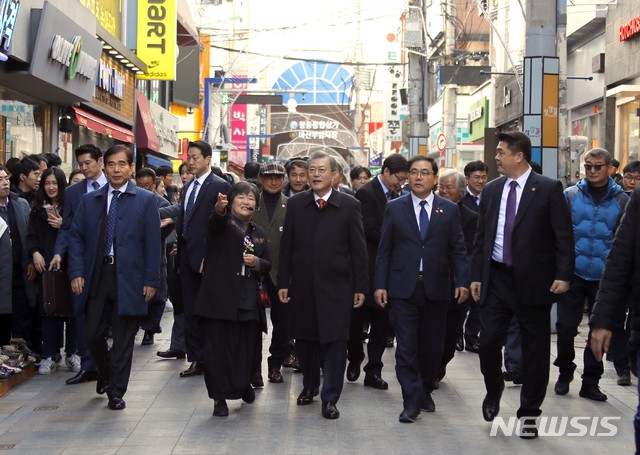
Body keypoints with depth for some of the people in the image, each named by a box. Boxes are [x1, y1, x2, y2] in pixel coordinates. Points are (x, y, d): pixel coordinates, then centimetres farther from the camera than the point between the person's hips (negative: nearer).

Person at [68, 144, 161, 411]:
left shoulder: (145, 200, 1)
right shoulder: (90, 200, 10)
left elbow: (152, 242, -2)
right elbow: (76, 237, 9)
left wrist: (151, 280, -6)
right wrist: (77, 272, -2)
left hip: (128, 278, -2)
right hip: (96, 276, 3)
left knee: (123, 338, 3)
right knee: (92, 333, 5)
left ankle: (116, 391, 15)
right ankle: (105, 372, 34)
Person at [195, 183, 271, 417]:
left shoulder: (258, 233, 16)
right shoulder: (223, 222, 2)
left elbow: (267, 265, 17)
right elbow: (214, 223, -24)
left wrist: (257, 263, -7)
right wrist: (219, 209, -47)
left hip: (248, 301, 4)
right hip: (220, 297, -4)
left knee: (249, 349, 8)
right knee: (218, 349, -3)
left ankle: (242, 384, 36)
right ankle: (220, 397, 7)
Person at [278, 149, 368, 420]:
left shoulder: (349, 206, -1)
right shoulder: (295, 204, 6)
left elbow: (358, 250, 0)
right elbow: (286, 246, 7)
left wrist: (360, 287, -3)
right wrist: (283, 283, 2)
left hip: (336, 286, -2)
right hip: (302, 286, 3)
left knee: (334, 341, -3)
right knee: (304, 338, 11)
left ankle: (330, 398, 5)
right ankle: (310, 385, 31)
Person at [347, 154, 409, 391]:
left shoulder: (395, 196, 11)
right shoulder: (366, 194, -10)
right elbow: (372, 231, -17)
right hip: (367, 269, -6)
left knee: (381, 323, 6)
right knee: (357, 320, 5)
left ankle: (373, 371, 12)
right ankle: (354, 360, 27)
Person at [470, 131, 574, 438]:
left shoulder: (549, 189, -5)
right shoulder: (491, 190, 8)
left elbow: (563, 236, -6)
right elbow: (481, 236, 12)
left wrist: (563, 274, -14)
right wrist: (476, 275, 8)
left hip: (533, 281, -3)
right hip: (497, 278, 4)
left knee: (534, 349, 4)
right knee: (488, 342, 2)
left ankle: (529, 413, 17)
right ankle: (493, 392, 30)